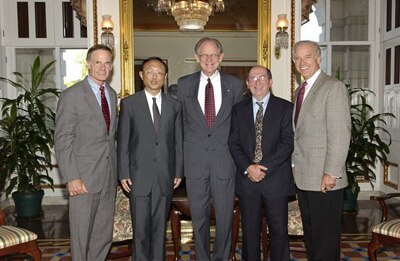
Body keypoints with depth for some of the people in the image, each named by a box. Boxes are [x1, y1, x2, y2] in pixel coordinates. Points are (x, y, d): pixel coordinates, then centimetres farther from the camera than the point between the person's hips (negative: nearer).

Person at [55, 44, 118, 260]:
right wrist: (71, 178, -16)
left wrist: (115, 170, 11)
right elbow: (62, 140, -10)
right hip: (84, 177, -6)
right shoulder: (72, 95, -8)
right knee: (81, 233, 6)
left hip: (108, 177, 6)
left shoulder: (112, 94, 12)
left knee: (104, 234, 14)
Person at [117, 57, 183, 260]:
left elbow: (178, 141, 8)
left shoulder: (174, 105, 7)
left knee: (160, 227, 11)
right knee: (141, 228, 4)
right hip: (139, 176, -2)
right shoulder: (129, 103, 1)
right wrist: (123, 173, -4)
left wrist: (178, 172, 4)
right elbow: (122, 142, 0)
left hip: (165, 177, 2)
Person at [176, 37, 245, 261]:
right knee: (199, 216, 12)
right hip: (195, 160, 1)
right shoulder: (184, 84, 5)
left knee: (225, 217, 9)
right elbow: (179, 121, 9)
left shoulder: (235, 85, 3)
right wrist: (183, 153, 4)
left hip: (224, 160, 0)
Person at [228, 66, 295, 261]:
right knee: (249, 230, 11)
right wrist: (248, 168, -11)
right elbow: (234, 143, 4)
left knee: (279, 230, 6)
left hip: (276, 179, -2)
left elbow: (287, 142, -6)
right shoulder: (239, 109, 10)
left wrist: (265, 168, -14)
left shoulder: (285, 107, 2)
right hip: (247, 178, 2)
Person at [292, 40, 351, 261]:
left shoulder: (333, 87, -9)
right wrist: (295, 164, 11)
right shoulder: (300, 91, 16)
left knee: (326, 237, 2)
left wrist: (331, 173, -19)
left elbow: (340, 133, -16)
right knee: (310, 233, 17)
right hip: (303, 177, 8)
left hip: (324, 179, -8)